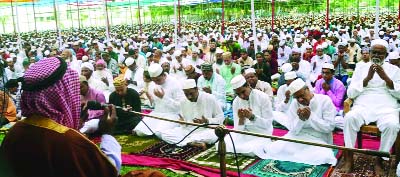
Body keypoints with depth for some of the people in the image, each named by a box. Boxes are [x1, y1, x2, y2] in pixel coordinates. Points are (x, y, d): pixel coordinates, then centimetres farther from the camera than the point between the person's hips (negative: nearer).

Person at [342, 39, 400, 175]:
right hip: (363, 106, 0)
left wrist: (386, 78, -8)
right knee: (349, 117, -33)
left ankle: (379, 161, -16)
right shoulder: (361, 69, 14)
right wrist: (367, 78, -7)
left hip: (386, 108, 0)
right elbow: (350, 93, 4)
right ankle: (349, 158, -21)